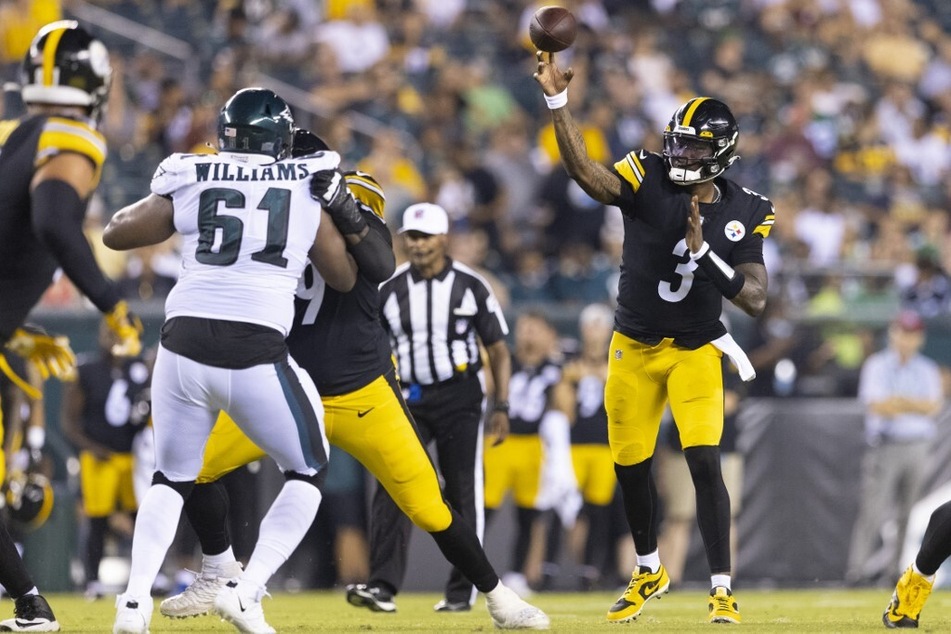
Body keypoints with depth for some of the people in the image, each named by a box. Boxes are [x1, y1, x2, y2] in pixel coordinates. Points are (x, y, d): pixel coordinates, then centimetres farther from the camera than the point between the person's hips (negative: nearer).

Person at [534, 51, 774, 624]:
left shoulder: (743, 214, -7)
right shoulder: (649, 179, -10)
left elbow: (756, 299, -12)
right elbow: (587, 174, -28)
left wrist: (704, 252, -25)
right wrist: (557, 100, -39)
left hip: (696, 351, -1)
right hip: (635, 347, 1)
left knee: (705, 463, -14)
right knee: (632, 465, 9)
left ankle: (722, 588, -7)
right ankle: (650, 572, 33)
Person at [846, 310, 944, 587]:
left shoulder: (928, 370, 13)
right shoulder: (876, 365, 2)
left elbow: (934, 407, -2)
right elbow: (876, 406, -10)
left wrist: (899, 403, -15)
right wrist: (917, 405, -12)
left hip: (919, 448, 4)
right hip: (885, 446, -4)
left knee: (910, 512, 1)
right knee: (873, 508, -10)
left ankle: (897, 569, 8)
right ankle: (858, 569, -10)